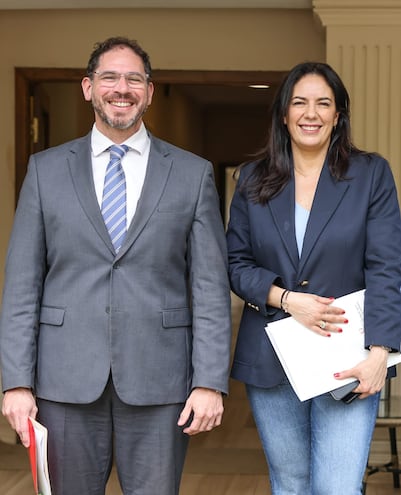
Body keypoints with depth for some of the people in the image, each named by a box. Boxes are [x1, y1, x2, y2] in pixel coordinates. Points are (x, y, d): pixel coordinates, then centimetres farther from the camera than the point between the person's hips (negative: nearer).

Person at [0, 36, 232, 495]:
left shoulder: (193, 174, 5)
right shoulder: (46, 169, 7)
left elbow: (211, 287, 2)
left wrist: (210, 382, -6)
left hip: (157, 383, -1)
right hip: (67, 381, 1)